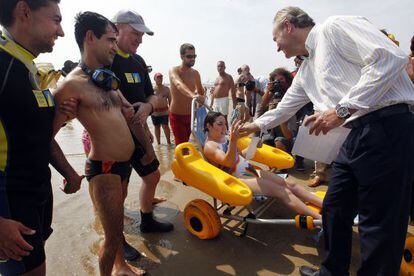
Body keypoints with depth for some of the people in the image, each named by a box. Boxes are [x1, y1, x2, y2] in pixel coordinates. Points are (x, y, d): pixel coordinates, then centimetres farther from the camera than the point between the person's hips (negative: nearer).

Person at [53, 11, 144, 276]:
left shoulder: (107, 78, 10)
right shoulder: (72, 84, -16)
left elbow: (128, 109, 24)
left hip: (125, 164, 8)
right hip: (104, 168, -8)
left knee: (117, 223, 26)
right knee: (113, 236, 4)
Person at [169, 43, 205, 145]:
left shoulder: (195, 73, 4)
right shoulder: (174, 70, -13)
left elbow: (201, 92, 23)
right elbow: (179, 85, -38)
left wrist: (201, 94, 2)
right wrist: (193, 95, -54)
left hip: (190, 115, 5)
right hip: (177, 116, -5)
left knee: (185, 143, 19)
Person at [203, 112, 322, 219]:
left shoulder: (224, 138, 13)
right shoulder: (209, 146, -12)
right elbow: (228, 162, -28)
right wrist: (233, 140, -41)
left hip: (250, 171, 9)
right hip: (238, 180, -9)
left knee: (289, 184, -4)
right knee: (282, 191, -19)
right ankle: (319, 219, -19)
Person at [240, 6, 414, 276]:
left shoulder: (334, 27, -4)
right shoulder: (306, 71, 20)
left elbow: (390, 57, -17)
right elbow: (285, 108, 32)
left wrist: (342, 109, -18)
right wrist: (257, 125, 41)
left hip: (387, 129, -9)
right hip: (356, 136, 9)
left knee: (380, 223, 1)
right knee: (334, 210, 15)